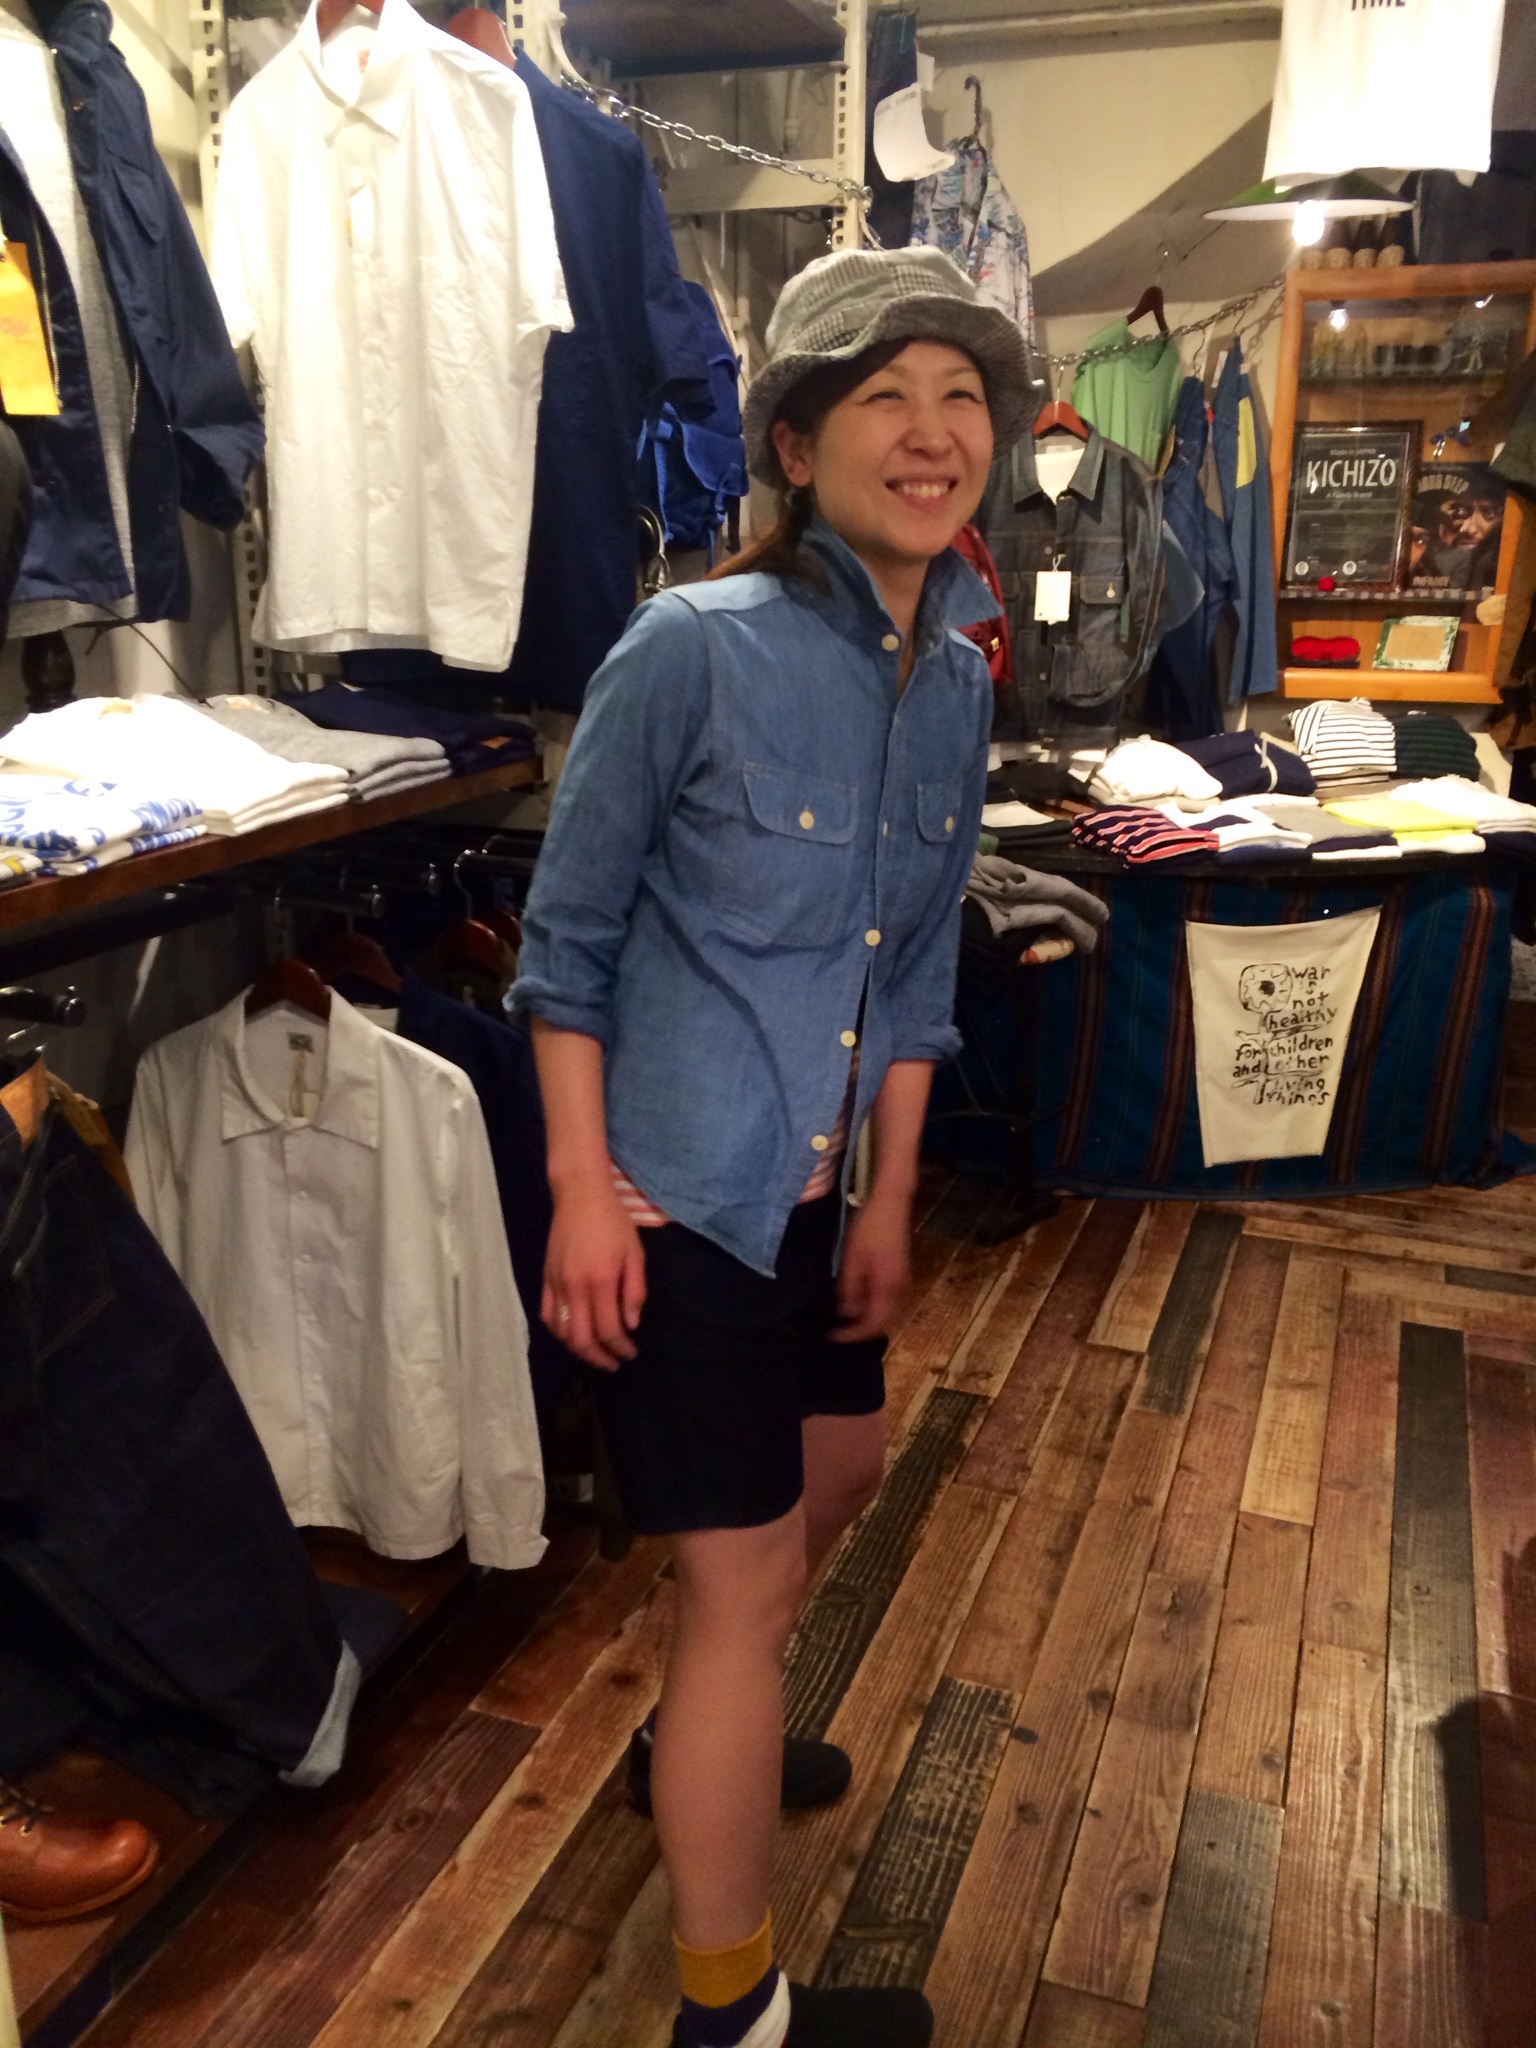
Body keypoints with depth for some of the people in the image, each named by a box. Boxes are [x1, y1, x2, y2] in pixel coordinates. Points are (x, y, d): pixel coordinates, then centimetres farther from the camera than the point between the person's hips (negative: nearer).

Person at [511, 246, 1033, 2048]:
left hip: (818, 1189, 8)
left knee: (837, 1474, 25)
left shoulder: (957, 678, 4)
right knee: (750, 1579, 2)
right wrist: (583, 1187, -15)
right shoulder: (691, 648, -17)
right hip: (669, 1196, -8)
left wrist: (891, 1194, 9)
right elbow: (567, 935, -11)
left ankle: (688, 1743, 54)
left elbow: (918, 958, 10)